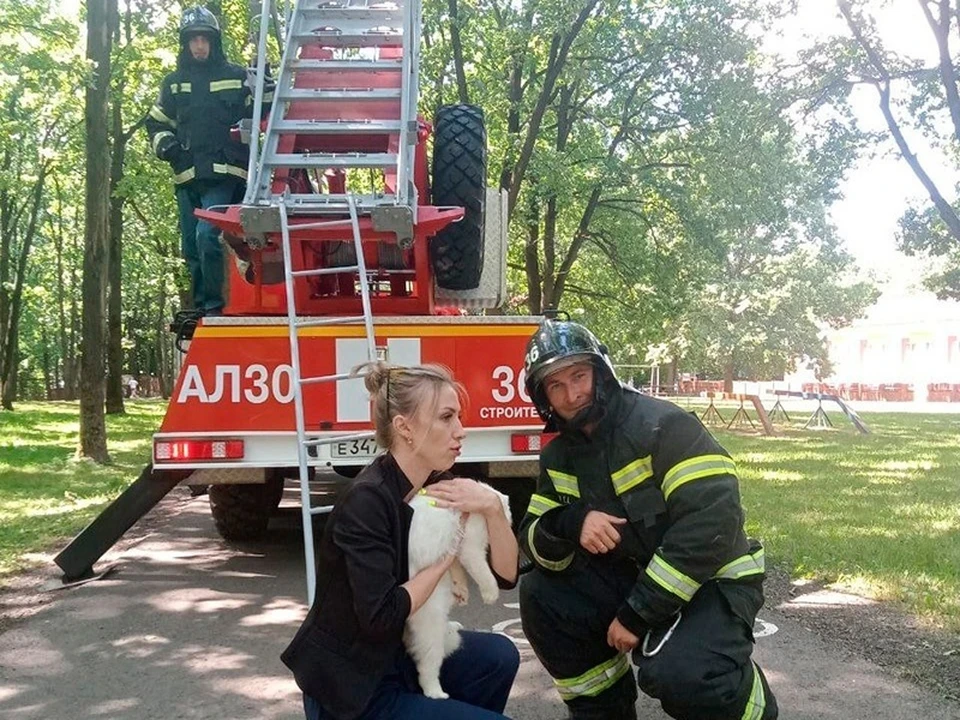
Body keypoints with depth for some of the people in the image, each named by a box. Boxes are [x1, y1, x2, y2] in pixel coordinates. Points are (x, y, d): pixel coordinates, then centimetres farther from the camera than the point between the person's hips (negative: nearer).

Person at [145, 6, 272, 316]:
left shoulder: (237, 77, 6)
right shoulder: (174, 82, 15)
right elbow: (156, 122, 22)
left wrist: (267, 91, -9)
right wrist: (165, 143, 2)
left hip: (225, 175, -5)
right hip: (187, 177, 5)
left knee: (207, 235, -20)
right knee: (191, 247, 8)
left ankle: (214, 305, -13)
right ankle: (199, 307, 19)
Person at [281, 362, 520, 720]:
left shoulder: (437, 485, -2)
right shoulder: (367, 500, -24)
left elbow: (505, 576, -2)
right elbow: (382, 615, -30)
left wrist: (491, 506, -19)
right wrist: (446, 553, -18)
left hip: (399, 654, 7)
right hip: (349, 688, -7)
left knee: (498, 656, -4)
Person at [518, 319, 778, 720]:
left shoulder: (661, 425, -21)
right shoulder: (558, 456, 2)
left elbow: (713, 521, -28)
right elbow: (534, 539, 0)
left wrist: (637, 613, -25)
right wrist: (570, 523, -27)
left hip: (711, 580, -6)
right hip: (634, 577, 7)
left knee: (676, 672, -33)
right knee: (540, 595, -9)